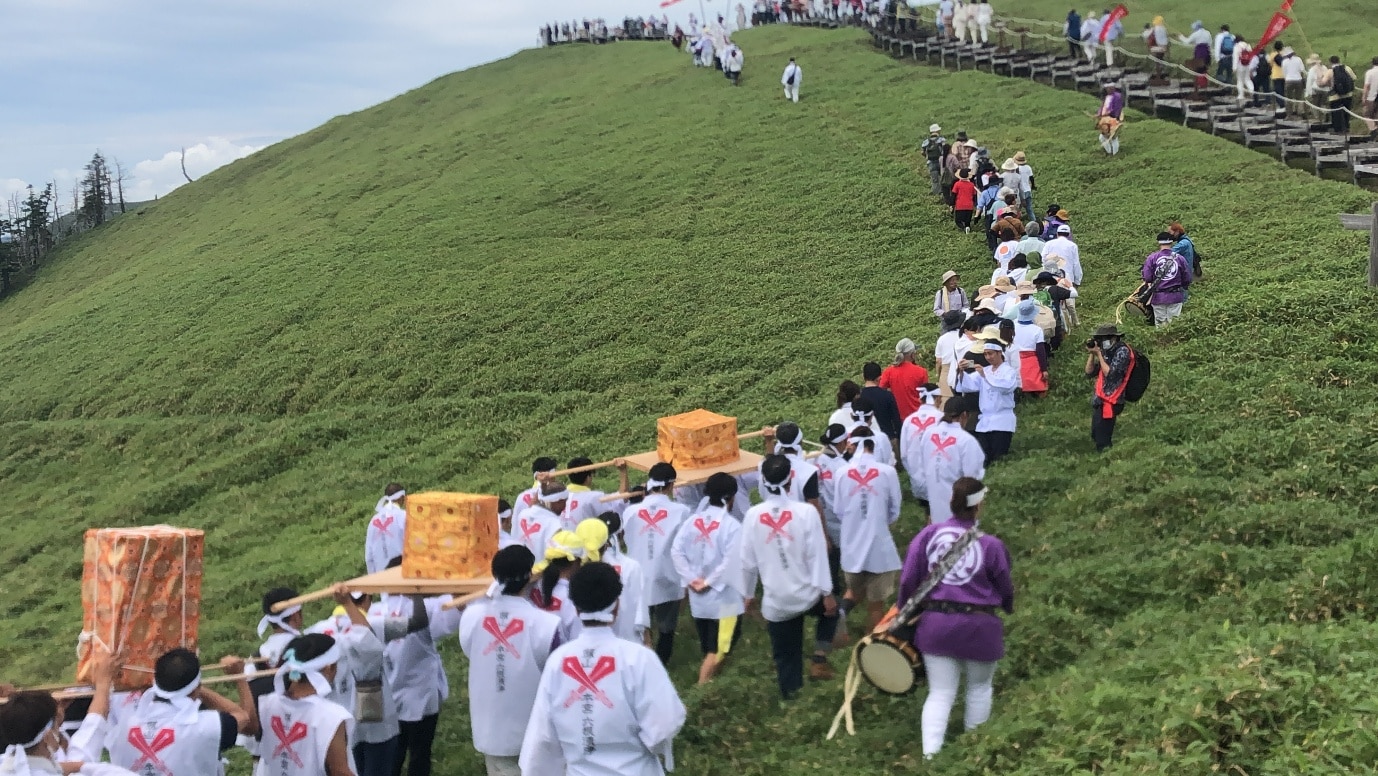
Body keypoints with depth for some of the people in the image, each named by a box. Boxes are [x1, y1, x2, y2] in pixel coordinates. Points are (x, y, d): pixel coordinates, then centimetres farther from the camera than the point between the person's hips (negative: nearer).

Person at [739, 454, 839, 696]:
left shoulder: (753, 515, -8)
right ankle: (819, 658, 18)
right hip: (806, 594, -1)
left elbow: (747, 560, 0)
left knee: (784, 652, 15)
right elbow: (817, 556, -12)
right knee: (829, 609, 31)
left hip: (775, 601, 1)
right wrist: (827, 593, -3)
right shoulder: (806, 512, -14)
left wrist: (748, 593, 14)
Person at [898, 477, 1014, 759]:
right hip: (978, 626, -2)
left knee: (940, 694, 10)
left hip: (935, 624, 2)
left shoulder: (928, 534, -5)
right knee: (980, 689, 21)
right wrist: (1008, 606, 26)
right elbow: (1005, 587, 2)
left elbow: (908, 580, -3)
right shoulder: (990, 545, -12)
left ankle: (930, 755, -1)